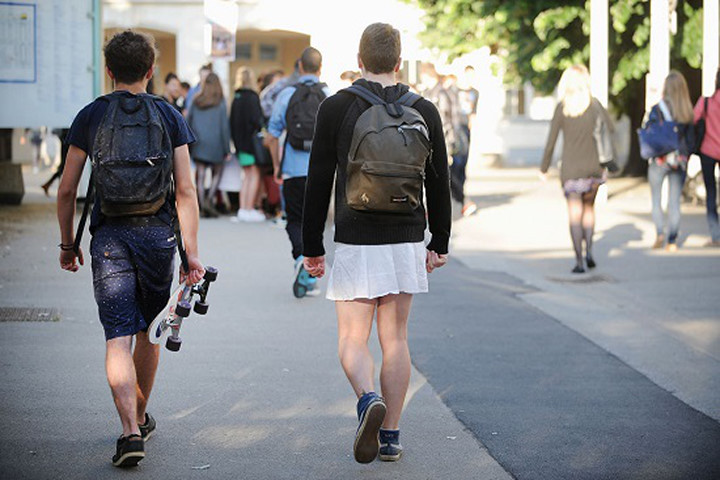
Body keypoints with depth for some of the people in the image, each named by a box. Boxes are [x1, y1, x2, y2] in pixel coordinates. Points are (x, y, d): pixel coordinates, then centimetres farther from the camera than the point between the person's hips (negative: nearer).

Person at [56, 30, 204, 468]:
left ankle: (131, 431, -18)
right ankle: (141, 417, 35)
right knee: (148, 330, 19)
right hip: (158, 233, 1)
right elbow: (186, 191, -2)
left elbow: (67, 190, 4)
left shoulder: (90, 117, 3)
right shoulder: (169, 116, 3)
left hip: (109, 235, -1)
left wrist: (68, 243, 16)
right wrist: (192, 252, 0)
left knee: (119, 338, -4)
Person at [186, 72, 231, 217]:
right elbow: (224, 125, -4)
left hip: (198, 144, 2)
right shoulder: (220, 102, -5)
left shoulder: (196, 102, 4)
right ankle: (209, 199, -8)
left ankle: (203, 208, -1)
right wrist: (227, 148, 1)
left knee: (201, 176, 4)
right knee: (216, 173, 11)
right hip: (215, 144, -2)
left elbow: (188, 122, 6)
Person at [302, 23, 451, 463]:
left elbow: (319, 182, -3)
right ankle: (390, 436, 12)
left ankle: (369, 399, -23)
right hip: (406, 240, 3)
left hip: (355, 242, -2)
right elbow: (439, 183, 8)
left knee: (353, 339, 5)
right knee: (395, 339, 10)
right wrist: (440, 243, 18)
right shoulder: (424, 112, 2)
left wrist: (312, 246, 4)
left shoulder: (336, 108, -5)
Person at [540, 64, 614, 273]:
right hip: (593, 166, 2)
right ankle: (589, 250, 5)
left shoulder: (562, 107, -4)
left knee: (575, 213, 2)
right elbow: (610, 133, -1)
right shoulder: (595, 105, 0)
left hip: (571, 168, -2)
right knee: (589, 208, 20)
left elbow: (551, 140, -4)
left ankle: (579, 261, -6)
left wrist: (544, 168, 4)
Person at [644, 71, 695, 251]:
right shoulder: (689, 111, 0)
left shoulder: (657, 109, -9)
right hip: (680, 161, 3)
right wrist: (685, 157, 11)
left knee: (656, 199, 9)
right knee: (674, 202, 7)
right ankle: (672, 240, 4)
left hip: (660, 160, -3)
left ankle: (660, 232, -9)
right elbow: (691, 137, 3)